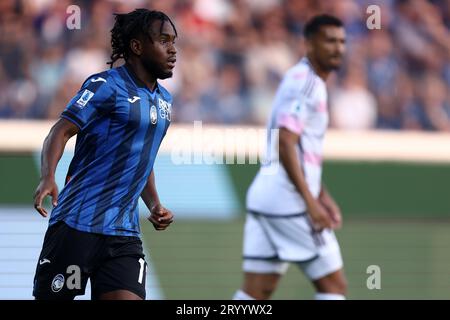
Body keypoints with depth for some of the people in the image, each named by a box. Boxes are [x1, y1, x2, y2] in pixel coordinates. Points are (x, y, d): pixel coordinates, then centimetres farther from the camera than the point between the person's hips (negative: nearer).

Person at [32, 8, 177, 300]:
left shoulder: (164, 100, 18)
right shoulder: (106, 85, -5)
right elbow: (61, 131, -11)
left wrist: (155, 205, 16)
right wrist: (48, 178, -28)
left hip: (124, 232, 6)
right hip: (77, 223, -6)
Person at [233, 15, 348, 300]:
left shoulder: (311, 83, 20)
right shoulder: (303, 81, -11)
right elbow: (285, 145, -20)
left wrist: (323, 197, 26)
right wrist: (311, 202, -22)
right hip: (289, 199, -10)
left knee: (257, 293, 5)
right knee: (334, 285, -3)